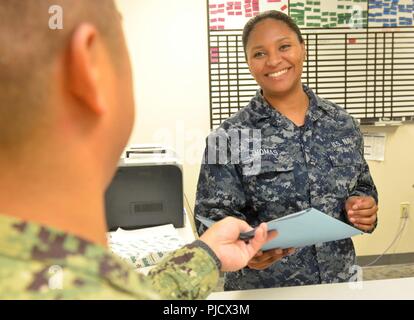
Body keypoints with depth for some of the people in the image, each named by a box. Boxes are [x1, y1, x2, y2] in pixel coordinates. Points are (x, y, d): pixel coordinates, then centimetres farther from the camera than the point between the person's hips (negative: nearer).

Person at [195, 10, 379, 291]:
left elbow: (363, 188, 10)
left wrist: (363, 208, -11)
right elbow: (215, 216, -14)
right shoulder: (231, 137, -13)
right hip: (262, 288, -3)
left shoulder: (343, 124, -1)